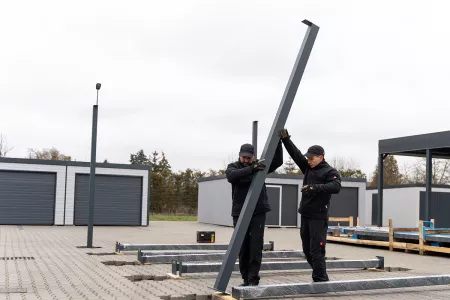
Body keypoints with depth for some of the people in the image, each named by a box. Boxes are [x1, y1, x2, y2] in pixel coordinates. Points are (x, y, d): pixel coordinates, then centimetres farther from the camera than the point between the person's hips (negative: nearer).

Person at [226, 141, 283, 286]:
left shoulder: (259, 165, 6)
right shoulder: (233, 167, 1)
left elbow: (278, 161, -1)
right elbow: (232, 176, -22)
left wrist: (278, 141, -12)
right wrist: (251, 169, -35)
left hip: (258, 213, 0)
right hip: (239, 214, 0)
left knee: (256, 247, -4)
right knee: (242, 248, 6)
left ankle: (253, 279, 2)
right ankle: (246, 279, 16)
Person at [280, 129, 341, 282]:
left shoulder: (330, 171, -7)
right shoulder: (307, 168, 14)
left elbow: (336, 187, -24)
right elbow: (295, 154, 13)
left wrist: (315, 187, -35)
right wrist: (285, 138, 3)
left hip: (319, 217, -8)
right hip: (305, 215, 8)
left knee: (316, 250, -10)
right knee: (307, 249, 13)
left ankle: (320, 280, -2)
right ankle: (320, 276, 26)